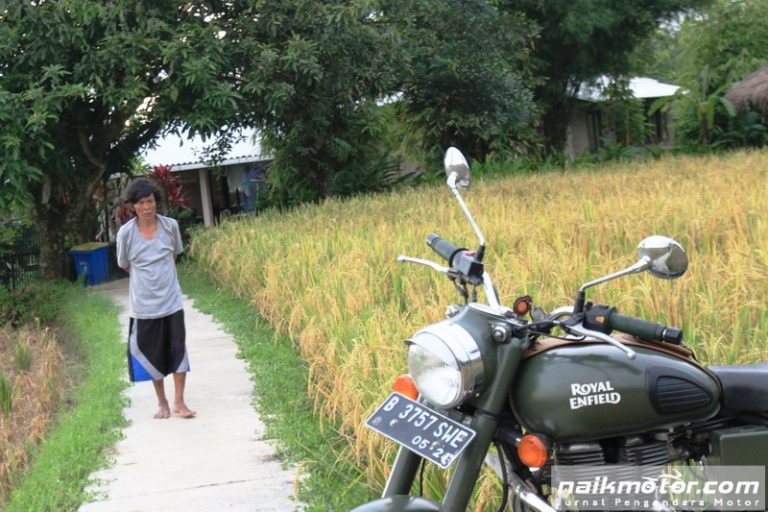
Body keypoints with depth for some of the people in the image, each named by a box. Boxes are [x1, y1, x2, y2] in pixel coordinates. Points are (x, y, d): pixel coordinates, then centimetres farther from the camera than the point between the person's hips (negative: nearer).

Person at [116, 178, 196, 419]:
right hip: (144, 304, -1)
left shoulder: (170, 226, -6)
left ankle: (179, 402, 13)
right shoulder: (126, 233, -11)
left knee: (178, 350, 2)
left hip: (172, 301, 1)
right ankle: (162, 403, 24)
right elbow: (125, 265, 5)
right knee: (153, 354, 9)